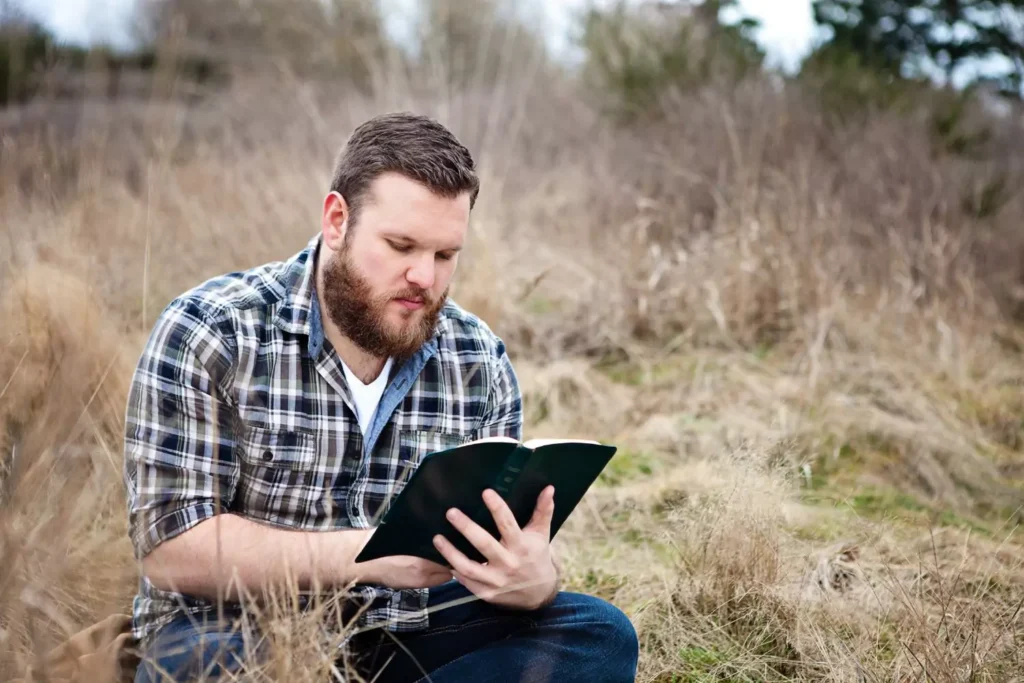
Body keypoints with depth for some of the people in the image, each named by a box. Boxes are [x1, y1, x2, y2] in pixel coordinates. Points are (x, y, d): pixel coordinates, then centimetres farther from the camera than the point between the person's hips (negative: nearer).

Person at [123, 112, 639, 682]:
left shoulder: (479, 361, 0)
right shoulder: (207, 334, -12)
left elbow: (502, 546, 1)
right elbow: (171, 547, -18)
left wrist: (533, 579, -25)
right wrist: (369, 553, -25)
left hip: (403, 634, 5)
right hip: (234, 633, -4)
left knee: (600, 634, -15)